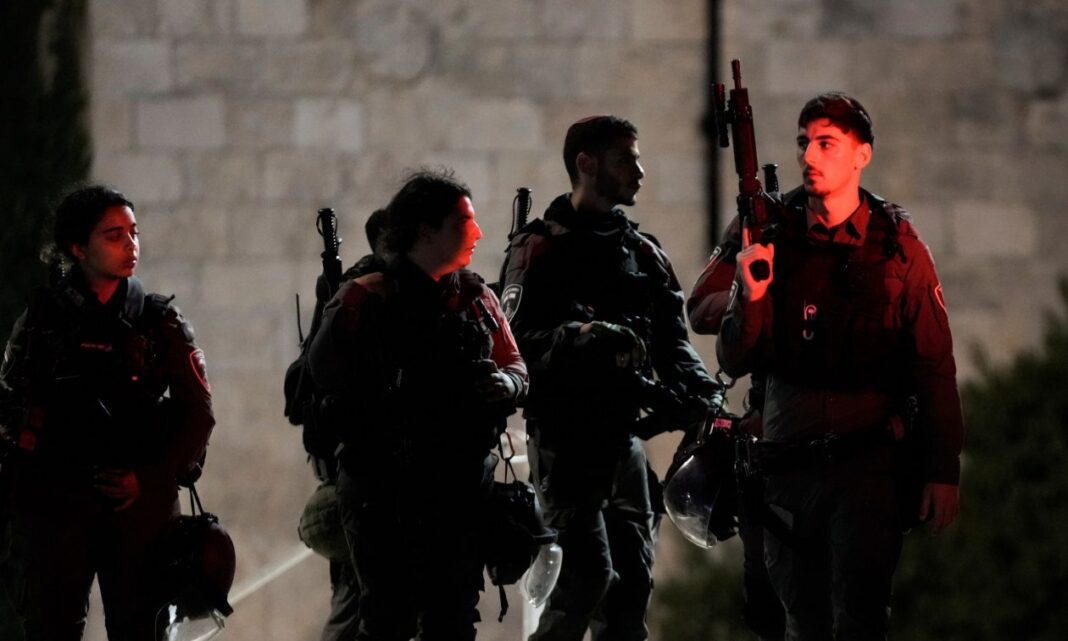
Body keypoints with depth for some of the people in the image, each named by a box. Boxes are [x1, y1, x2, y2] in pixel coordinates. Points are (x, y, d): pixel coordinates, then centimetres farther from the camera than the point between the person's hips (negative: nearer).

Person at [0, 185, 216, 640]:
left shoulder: (161, 322, 8)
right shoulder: (42, 317, 8)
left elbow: (197, 411, 5)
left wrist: (150, 480, -6)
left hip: (139, 502, 0)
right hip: (54, 499, 0)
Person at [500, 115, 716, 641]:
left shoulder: (644, 253, 16)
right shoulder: (540, 249, -5)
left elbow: (672, 340, 12)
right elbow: (518, 340, -17)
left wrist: (699, 392, -6)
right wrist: (582, 336, -33)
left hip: (624, 436, 7)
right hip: (565, 440, -7)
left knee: (632, 578, 5)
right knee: (590, 572, -16)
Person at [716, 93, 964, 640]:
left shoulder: (897, 245, 0)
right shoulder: (772, 237, 5)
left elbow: (935, 364, 1)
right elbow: (735, 363, 4)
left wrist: (943, 470, -4)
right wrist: (751, 294, -15)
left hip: (868, 459, -3)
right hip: (788, 465, 3)